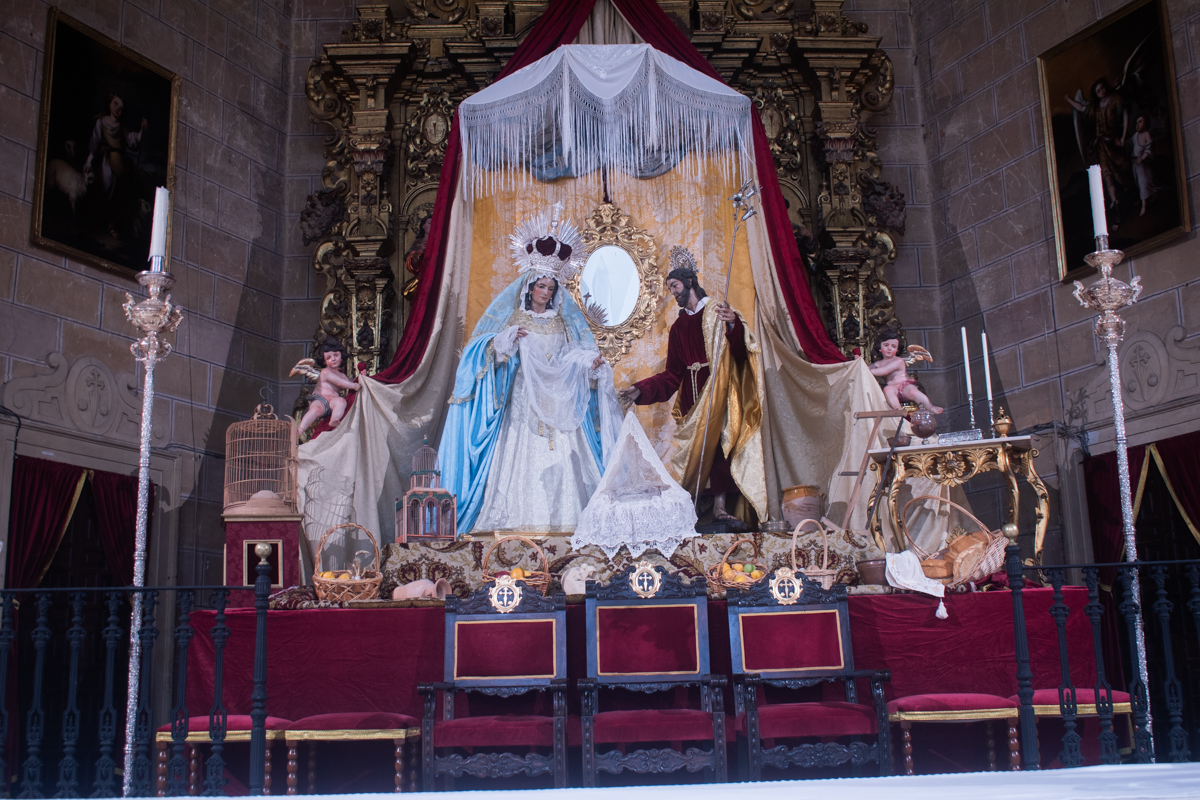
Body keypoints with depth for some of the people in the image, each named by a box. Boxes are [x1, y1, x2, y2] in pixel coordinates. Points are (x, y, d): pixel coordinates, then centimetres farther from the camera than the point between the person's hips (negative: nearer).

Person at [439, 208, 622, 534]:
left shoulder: (564, 320, 13)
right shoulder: (511, 318, 6)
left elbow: (579, 358, 11)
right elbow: (484, 351, 2)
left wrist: (593, 364, -10)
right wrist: (506, 341, -16)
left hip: (559, 405, 2)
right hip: (523, 403, -2)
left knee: (561, 461, -6)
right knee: (522, 459, -10)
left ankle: (561, 521, -4)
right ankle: (520, 522, -8)